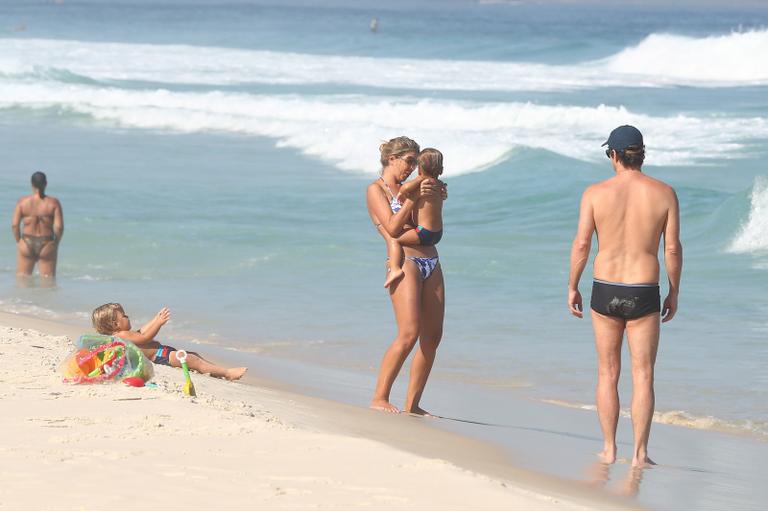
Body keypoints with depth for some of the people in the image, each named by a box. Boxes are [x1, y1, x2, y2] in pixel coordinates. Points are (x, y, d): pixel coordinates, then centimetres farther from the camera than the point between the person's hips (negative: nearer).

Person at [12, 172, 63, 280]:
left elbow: (14, 224, -6)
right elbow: (59, 226, -10)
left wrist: (18, 242, 7)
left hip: (27, 244, 1)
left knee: (22, 277, 13)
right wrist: (56, 243, 6)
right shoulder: (53, 202, -6)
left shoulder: (22, 201, -4)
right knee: (48, 278, 6)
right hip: (46, 245, -1)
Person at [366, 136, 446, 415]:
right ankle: (379, 398, -14)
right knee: (409, 334, -19)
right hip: (404, 261, -8)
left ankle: (412, 403, 7)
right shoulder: (376, 189, 2)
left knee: (432, 337, 2)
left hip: (430, 264, 8)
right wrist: (415, 196, -12)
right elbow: (392, 227, -10)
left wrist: (436, 195, 10)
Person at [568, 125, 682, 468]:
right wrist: (674, 292, 9)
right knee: (642, 375, 5)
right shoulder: (664, 194, -3)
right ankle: (639, 454, 1)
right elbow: (673, 248, -3)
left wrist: (572, 288, 5)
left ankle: (609, 450, 15)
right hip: (644, 294, -1)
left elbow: (581, 244, -6)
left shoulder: (595, 193, -5)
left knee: (608, 373, 12)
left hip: (605, 291, 1)